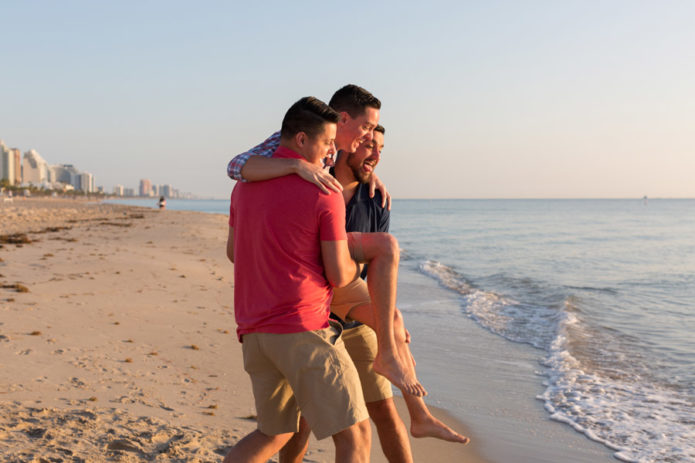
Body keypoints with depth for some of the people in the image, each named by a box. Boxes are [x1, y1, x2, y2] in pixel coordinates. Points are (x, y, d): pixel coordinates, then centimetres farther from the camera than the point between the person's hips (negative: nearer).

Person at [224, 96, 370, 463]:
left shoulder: (245, 185, 11)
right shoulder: (326, 195, -9)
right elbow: (339, 276, -7)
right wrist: (356, 262, 16)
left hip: (254, 330, 8)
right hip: (304, 329, -7)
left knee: (275, 433, 23)